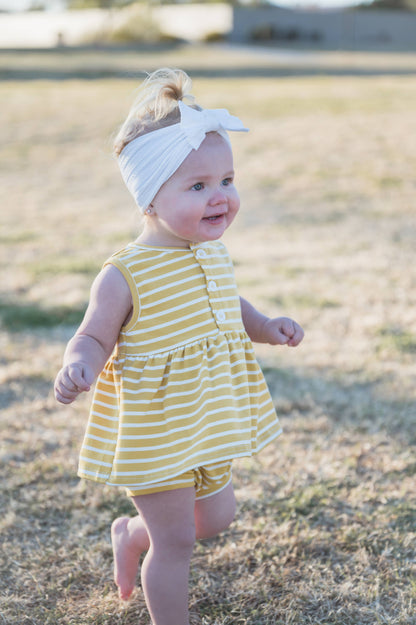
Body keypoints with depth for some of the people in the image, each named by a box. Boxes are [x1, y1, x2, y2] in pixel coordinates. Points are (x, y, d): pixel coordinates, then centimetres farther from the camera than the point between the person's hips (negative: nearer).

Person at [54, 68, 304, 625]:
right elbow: (94, 337, -14)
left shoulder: (213, 254, -1)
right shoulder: (124, 276, -23)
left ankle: (133, 534, 48)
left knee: (215, 517, 23)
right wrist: (80, 365, -35)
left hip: (211, 426, 7)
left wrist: (265, 328, 0)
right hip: (155, 438, -7)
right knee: (176, 543, 4)